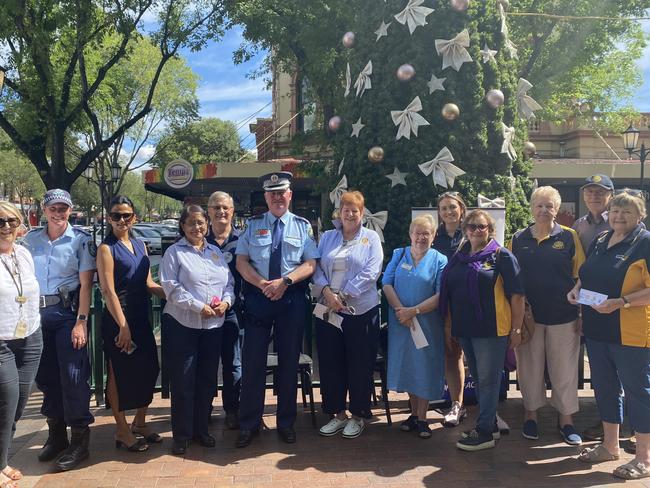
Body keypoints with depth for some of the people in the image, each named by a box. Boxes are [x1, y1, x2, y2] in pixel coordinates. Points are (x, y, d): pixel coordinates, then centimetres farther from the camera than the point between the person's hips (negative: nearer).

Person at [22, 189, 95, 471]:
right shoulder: (30, 240, 7)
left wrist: (81, 322, -13)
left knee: (73, 376, -3)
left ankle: (79, 440, 9)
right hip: (38, 312, 4)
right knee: (45, 375, 12)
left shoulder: (81, 240, -5)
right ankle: (56, 435, 28)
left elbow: (85, 284, -7)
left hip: (68, 312, -4)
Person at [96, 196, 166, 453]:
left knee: (148, 369, 11)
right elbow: (108, 290, -14)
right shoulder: (106, 248, -8)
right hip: (118, 317, -7)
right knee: (119, 373, 4)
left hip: (141, 316, 7)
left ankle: (139, 422, 30)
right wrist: (122, 325, -19)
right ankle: (122, 430, 18)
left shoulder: (140, 245, 11)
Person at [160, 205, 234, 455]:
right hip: (182, 324, -4)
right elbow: (171, 287, -11)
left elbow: (229, 282, 14)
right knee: (182, 380, 0)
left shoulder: (216, 252, 14)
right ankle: (181, 434, 13)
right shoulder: (174, 252, -1)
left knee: (207, 378, 11)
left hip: (214, 324, 5)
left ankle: (201, 429, 25)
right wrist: (198, 307, -17)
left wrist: (226, 301, -6)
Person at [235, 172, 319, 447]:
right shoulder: (253, 225, 7)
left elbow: (310, 264, -1)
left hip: (292, 299, 0)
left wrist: (284, 281, -17)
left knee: (289, 362, 9)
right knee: (253, 362, 2)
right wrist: (263, 284, -15)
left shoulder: (302, 226, 6)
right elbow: (241, 261, 0)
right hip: (257, 298, 0)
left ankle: (286, 423, 23)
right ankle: (249, 424, 16)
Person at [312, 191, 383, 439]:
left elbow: (370, 273, -8)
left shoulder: (371, 238, 3)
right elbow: (317, 269, 5)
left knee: (360, 364, 4)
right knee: (330, 362, 7)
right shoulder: (327, 238, 12)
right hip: (328, 310, 3)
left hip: (361, 310, -3)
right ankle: (337, 413, 22)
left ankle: (358, 415, 19)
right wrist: (326, 291, -14)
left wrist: (344, 295, -14)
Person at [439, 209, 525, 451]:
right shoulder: (458, 257, 12)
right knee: (478, 378, 15)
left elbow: (516, 294, -8)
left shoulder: (501, 256, -5)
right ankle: (490, 423, 29)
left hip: (491, 329, -6)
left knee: (488, 379, 0)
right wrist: (450, 326, 14)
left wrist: (516, 328, -11)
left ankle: (485, 432, 8)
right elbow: (447, 293, 17)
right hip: (464, 329, 6)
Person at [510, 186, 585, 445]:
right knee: (529, 366, 11)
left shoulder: (569, 237, 0)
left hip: (563, 316, -1)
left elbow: (580, 277, 1)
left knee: (565, 368, 8)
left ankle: (566, 418, 22)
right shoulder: (518, 239, 4)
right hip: (528, 315, 1)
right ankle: (530, 413, 27)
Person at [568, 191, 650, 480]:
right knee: (605, 388, 17)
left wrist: (621, 302, -27)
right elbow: (586, 276, 22)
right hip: (597, 330, 7)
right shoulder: (600, 242, 11)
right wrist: (577, 290, 2)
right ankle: (610, 445, 33)